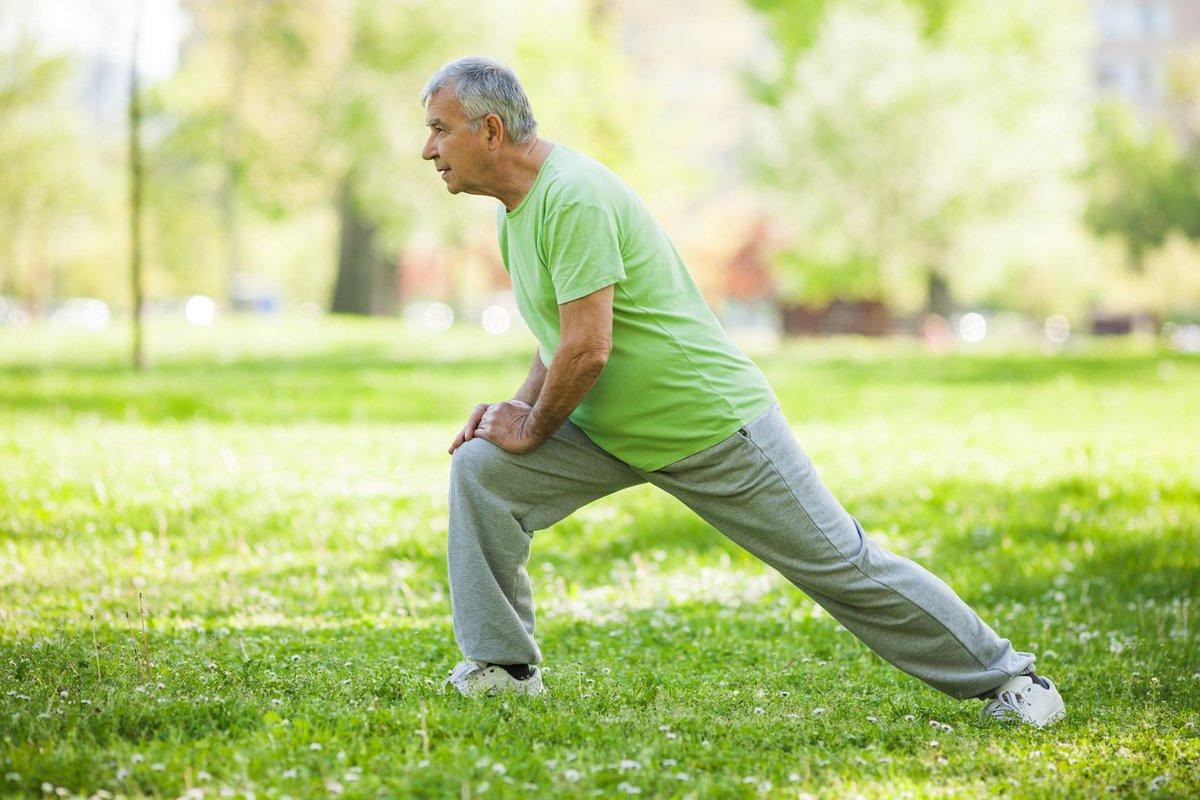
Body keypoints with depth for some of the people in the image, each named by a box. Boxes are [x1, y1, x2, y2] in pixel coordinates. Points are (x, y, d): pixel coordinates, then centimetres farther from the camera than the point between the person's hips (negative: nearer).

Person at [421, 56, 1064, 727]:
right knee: (481, 468, -8)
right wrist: (518, 408, 5)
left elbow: (588, 348, -29)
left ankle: (1007, 677, 13)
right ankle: (504, 665, 2)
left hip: (715, 428, -9)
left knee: (843, 566, -2)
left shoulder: (573, 195, -25)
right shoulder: (517, 205, 6)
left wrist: (533, 429, -14)